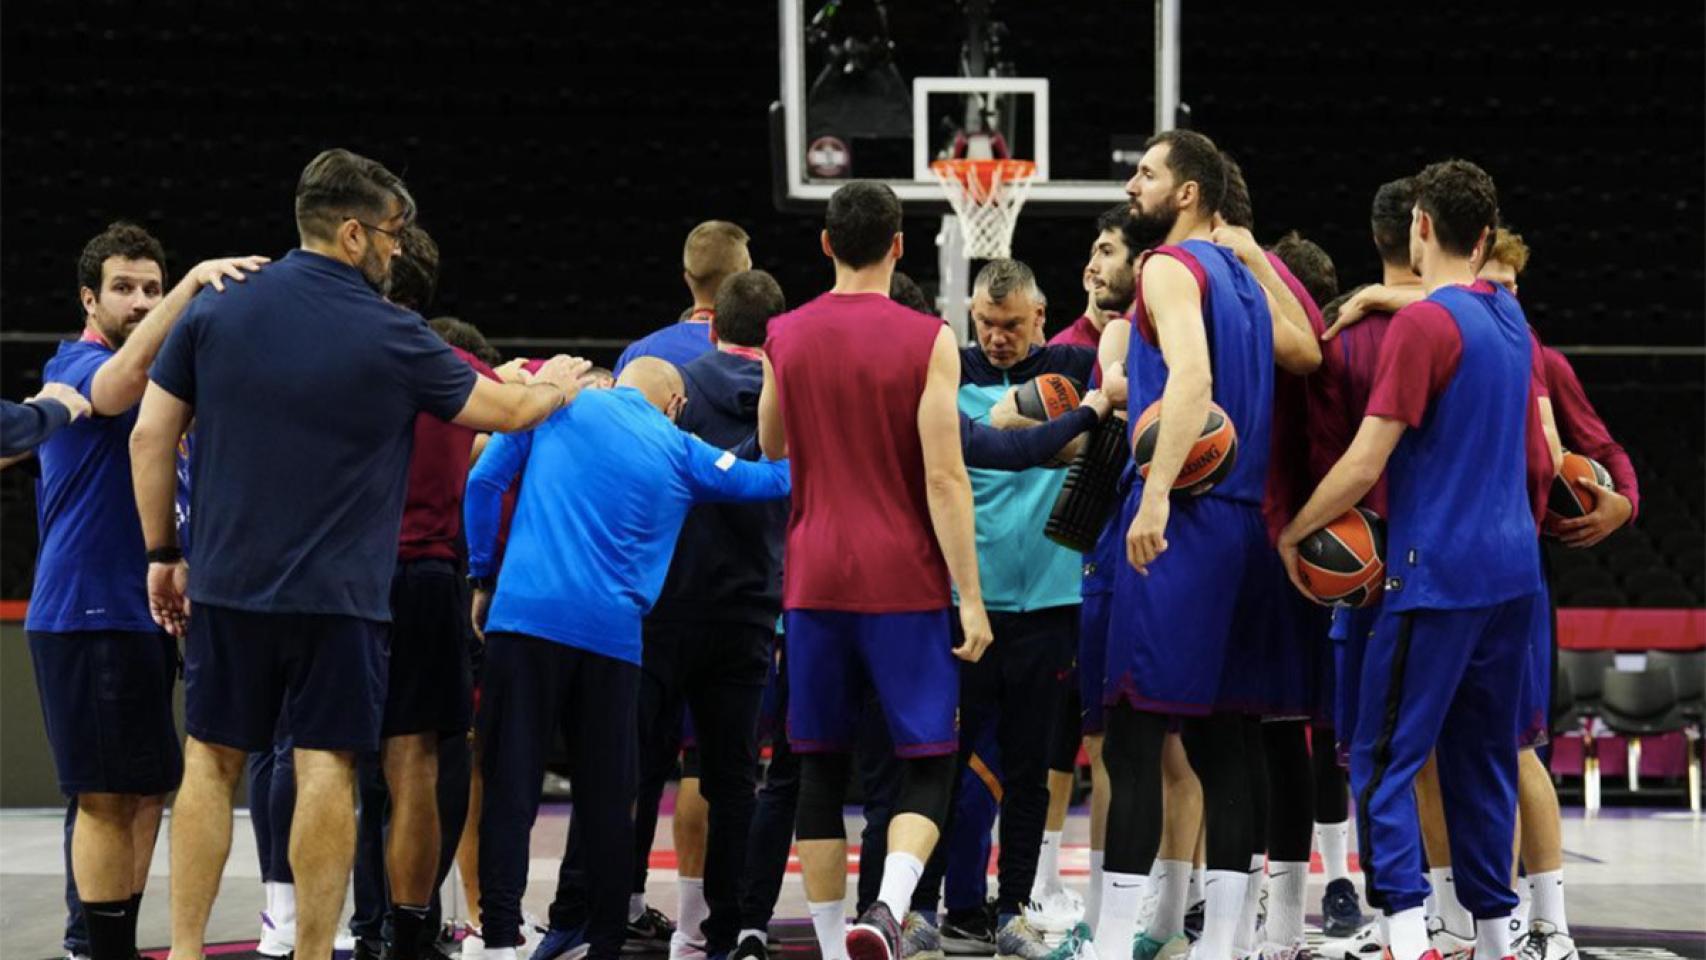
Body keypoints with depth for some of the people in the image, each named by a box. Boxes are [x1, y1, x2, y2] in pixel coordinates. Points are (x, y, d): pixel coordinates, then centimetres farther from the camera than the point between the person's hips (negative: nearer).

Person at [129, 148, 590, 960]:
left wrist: (163, 553, 12)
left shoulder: (214, 312, 1)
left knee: (211, 762, 9)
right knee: (326, 770, 0)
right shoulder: (390, 336, -6)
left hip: (228, 586, 3)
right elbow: (507, 412, 7)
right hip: (339, 593, -3)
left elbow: (149, 436, 3)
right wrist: (555, 386, 29)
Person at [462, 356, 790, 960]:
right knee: (607, 799, 8)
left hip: (525, 614, -1)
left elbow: (485, 481, 5)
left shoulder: (561, 406, 10)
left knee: (510, 787, -2)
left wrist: (483, 577, 13)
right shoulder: (680, 451, 11)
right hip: (612, 632, 1)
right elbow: (771, 480, 17)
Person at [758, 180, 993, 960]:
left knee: (821, 769, 10)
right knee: (928, 763, 1)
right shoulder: (928, 341, -7)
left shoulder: (785, 337, 4)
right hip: (903, 581, -3)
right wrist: (970, 596, -9)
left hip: (814, 578, 3)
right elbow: (945, 478, -11)